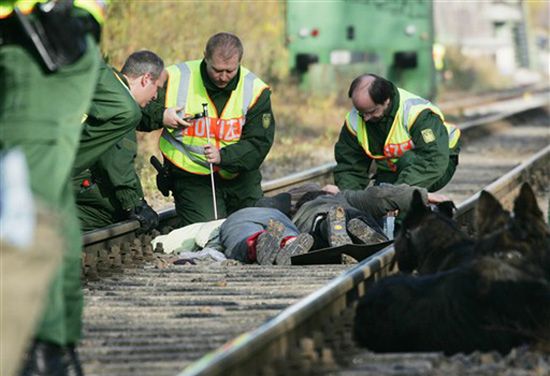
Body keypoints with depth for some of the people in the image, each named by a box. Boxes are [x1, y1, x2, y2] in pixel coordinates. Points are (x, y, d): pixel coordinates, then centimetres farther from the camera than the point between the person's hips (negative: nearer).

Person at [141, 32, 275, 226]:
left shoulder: (255, 90, -8)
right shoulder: (176, 79, -12)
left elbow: (258, 144, -10)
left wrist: (222, 156, -27)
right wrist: (160, 116, -24)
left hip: (240, 177, 3)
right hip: (192, 179, -3)